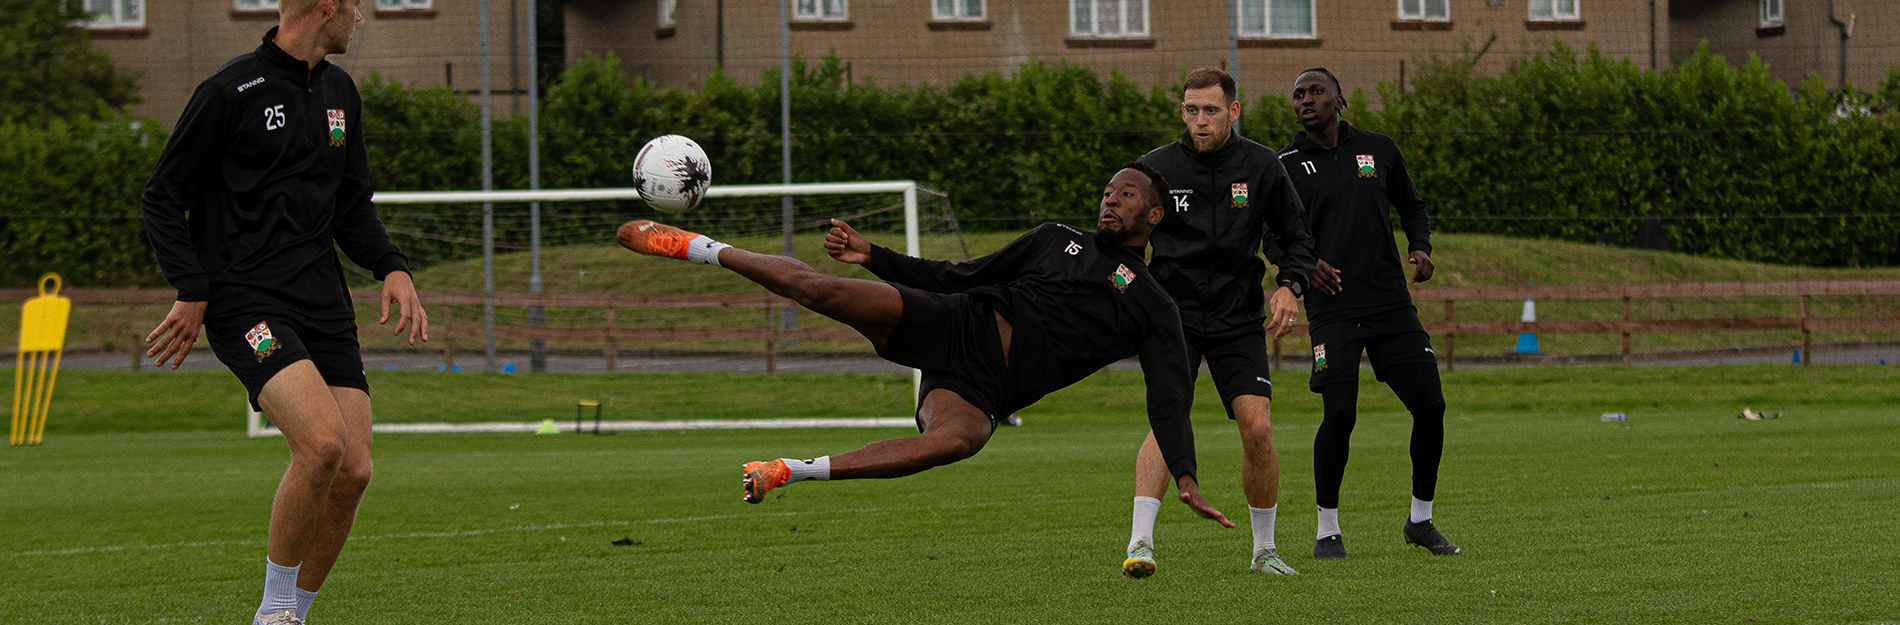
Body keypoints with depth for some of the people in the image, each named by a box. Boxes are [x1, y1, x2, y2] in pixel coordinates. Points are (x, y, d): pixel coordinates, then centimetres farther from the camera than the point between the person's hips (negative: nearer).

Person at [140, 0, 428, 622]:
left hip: (323, 302, 7)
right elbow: (163, 198, -3)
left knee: (353, 471, -6)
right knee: (323, 442, -26)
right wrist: (193, 293, -10)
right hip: (246, 301, -7)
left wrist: (392, 267, 8)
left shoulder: (339, 92, 16)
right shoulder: (230, 92, -7)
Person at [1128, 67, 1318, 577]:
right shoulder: (1156, 167, -2)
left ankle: (1264, 550, 8)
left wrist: (1289, 287, -6)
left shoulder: (1261, 166, 1)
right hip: (1173, 311, -1)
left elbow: (1296, 236, 10)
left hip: (1240, 319, 1)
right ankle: (1141, 543, -24)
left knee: (1258, 428, -9)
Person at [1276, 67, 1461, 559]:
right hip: (1333, 309, -3)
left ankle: (1421, 519, 17)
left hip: (1391, 302, 3)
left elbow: (1412, 207, 22)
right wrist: (1306, 264, -14)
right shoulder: (1288, 165, 3)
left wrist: (1420, 247, 2)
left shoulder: (1379, 150, 10)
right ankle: (1328, 531, 2)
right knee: (1340, 414, -14)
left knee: (1430, 406, -2)